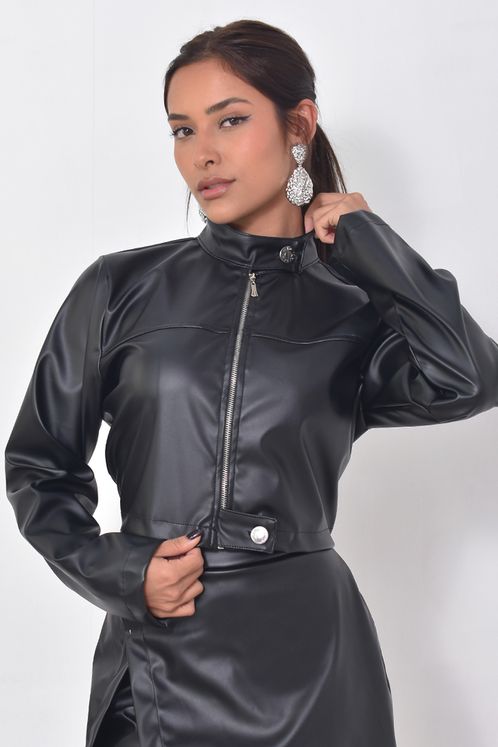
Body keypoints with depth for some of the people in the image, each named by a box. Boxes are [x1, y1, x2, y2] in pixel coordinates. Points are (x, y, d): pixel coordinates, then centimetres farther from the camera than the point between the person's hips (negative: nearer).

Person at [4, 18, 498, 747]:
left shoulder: (355, 313, 0)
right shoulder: (120, 290, 0)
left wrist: (365, 241, -8)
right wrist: (118, 572, -8)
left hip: (306, 658, 1)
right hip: (153, 658, 0)